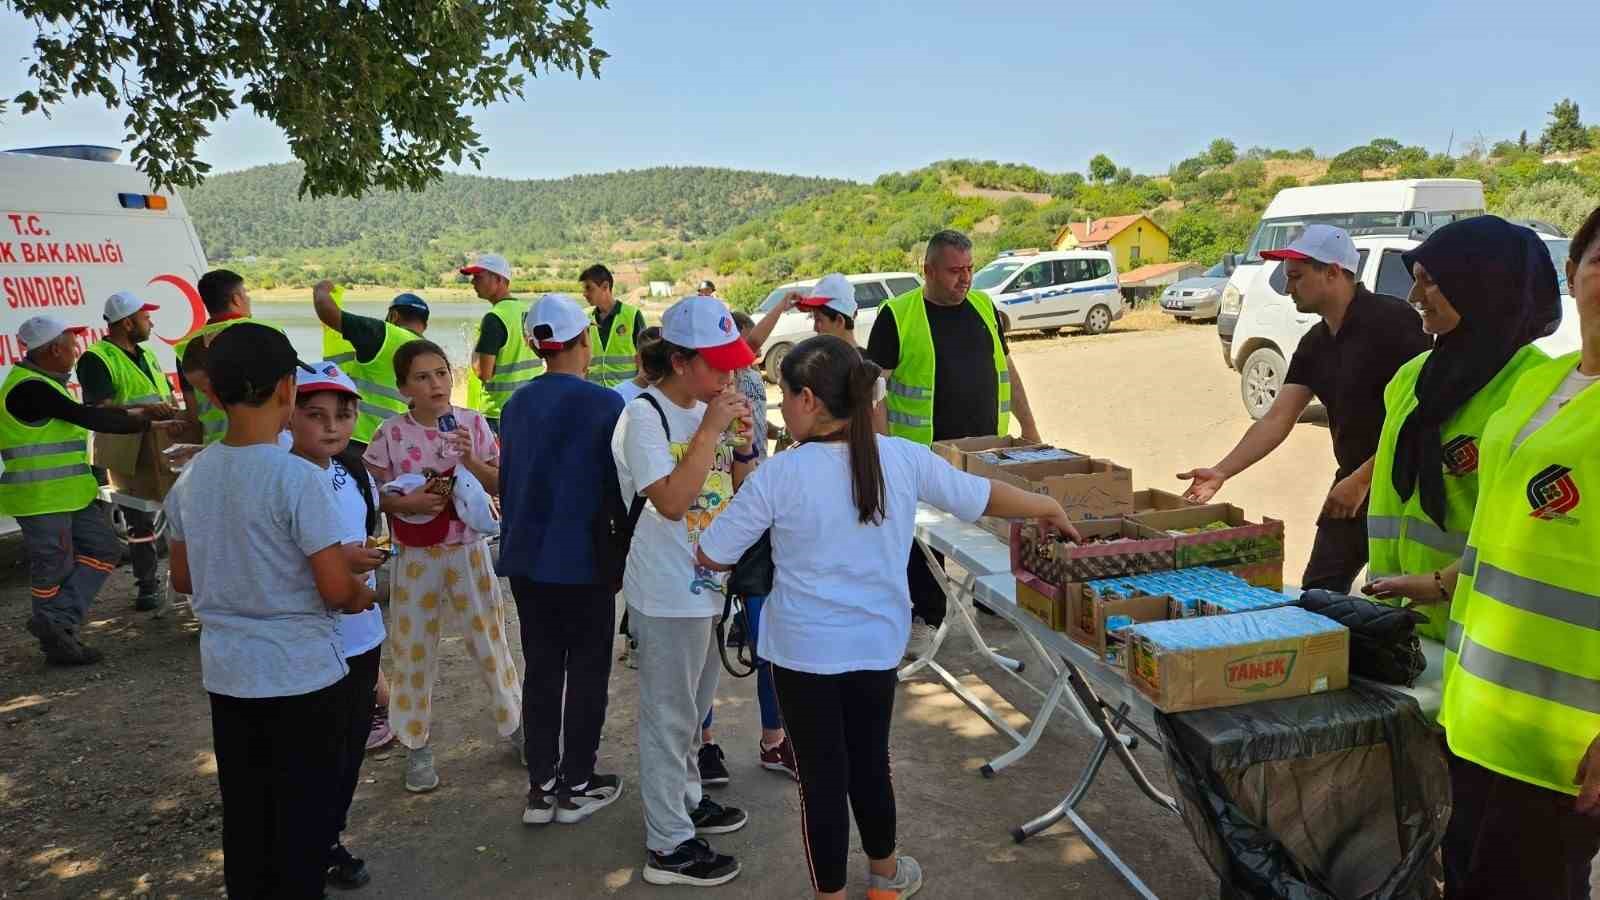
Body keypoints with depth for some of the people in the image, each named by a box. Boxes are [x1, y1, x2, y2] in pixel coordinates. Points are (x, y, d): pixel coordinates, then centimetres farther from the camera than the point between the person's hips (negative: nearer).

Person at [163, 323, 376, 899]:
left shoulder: (190, 478, 0)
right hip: (299, 674, -6)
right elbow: (336, 587, -19)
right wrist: (362, 593, 2)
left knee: (243, 814, 18)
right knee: (301, 817, 8)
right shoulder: (298, 478, -20)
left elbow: (183, 579, 10)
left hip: (227, 672, 6)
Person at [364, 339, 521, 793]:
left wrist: (470, 460, -19)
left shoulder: (473, 423, -5)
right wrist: (408, 503, -20)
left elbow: (499, 484, -2)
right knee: (413, 650, 9)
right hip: (416, 556, -1)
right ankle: (417, 747, 25)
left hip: (469, 551, 1)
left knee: (489, 640, 11)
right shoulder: (390, 435, -8)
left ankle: (516, 725, 29)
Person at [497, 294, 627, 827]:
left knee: (540, 669, 13)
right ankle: (576, 786, 16)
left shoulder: (517, 405, 5)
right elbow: (619, 484, -11)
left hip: (527, 558, 6)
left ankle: (541, 786, 19)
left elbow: (507, 481, 13)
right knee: (586, 671, 8)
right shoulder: (605, 404, -14)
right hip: (584, 560, -5)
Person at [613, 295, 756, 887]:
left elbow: (738, 491, 10)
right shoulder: (645, 417, -18)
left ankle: (686, 800, 42)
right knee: (669, 716, 3)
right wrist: (711, 429, -25)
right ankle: (668, 847, 15)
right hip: (667, 593, -8)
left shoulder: (706, 408, 4)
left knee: (693, 709, 23)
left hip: (706, 583, 8)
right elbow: (672, 501, -27)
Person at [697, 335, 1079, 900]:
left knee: (822, 774, 9)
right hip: (878, 642, 4)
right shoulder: (903, 458, -7)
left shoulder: (779, 476, -17)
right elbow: (983, 497, 7)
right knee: (871, 760, 22)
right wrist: (1047, 508, 25)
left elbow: (711, 557, -7)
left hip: (805, 649, -4)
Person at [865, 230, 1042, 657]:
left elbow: (1007, 370, 17)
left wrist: (1029, 427, 14)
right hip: (925, 452, -4)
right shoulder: (898, 315, -6)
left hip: (987, 448, 5)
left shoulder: (984, 307, 10)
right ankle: (924, 620, 15)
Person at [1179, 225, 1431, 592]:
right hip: (1351, 489, 8)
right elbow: (1277, 419, 5)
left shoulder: (1390, 321, -16)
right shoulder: (1315, 344, 7)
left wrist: (1362, 479, -20)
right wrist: (1222, 471, -5)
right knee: (1318, 594, 12)